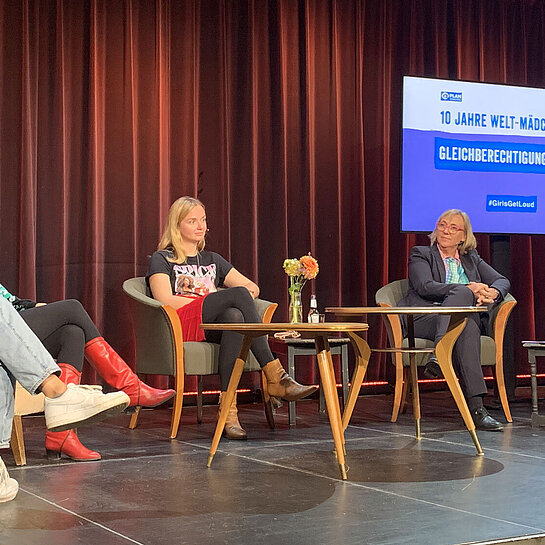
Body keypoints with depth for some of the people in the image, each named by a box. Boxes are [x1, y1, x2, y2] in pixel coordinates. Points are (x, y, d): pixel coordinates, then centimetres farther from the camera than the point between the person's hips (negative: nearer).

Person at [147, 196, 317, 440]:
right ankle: (276, 378, -39)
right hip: (181, 324, -4)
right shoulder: (162, 260, 16)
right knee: (239, 293, -30)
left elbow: (253, 287, 24)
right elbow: (165, 300, -3)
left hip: (212, 329, 4)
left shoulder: (212, 260, 32)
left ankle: (228, 407, -49)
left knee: (234, 316, -37)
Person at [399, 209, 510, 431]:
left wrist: (492, 293, -13)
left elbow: (502, 281, 13)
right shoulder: (420, 254, 13)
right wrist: (469, 289, -17)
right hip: (423, 320, -3)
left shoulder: (472, 259, 26)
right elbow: (425, 287, -6)